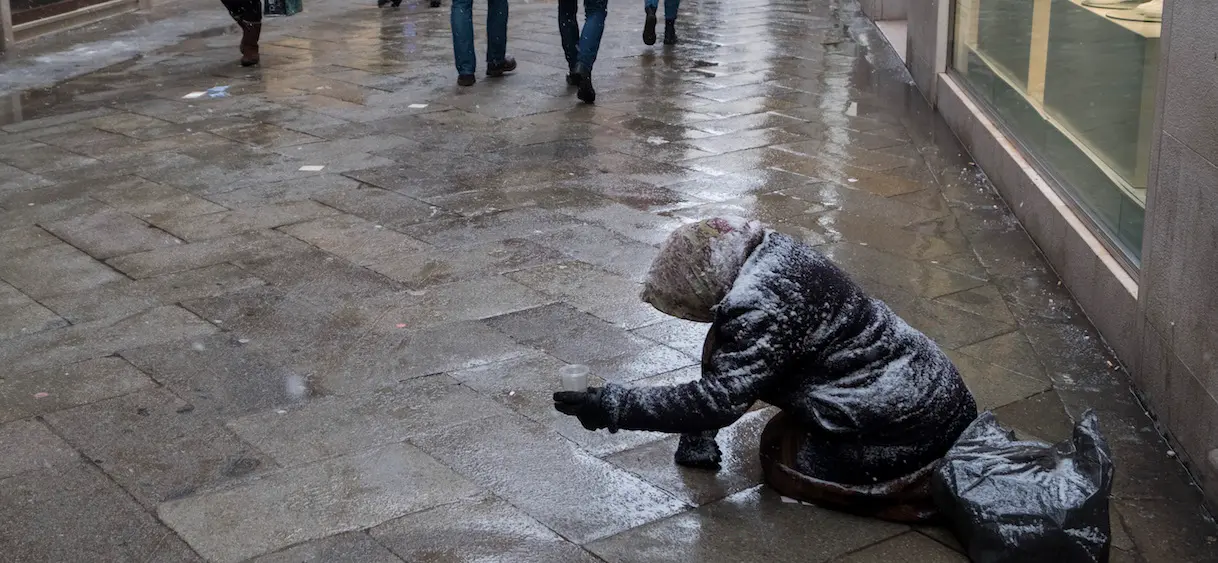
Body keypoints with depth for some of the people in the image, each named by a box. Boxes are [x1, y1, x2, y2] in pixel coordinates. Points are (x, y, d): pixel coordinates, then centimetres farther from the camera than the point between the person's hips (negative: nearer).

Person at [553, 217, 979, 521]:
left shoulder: (760, 307, -25)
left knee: (780, 460, 2)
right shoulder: (770, 251, 4)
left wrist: (616, 406, -26)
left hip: (912, 426, -9)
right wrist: (698, 434, 9)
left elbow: (720, 399, -29)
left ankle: (930, 487, -2)